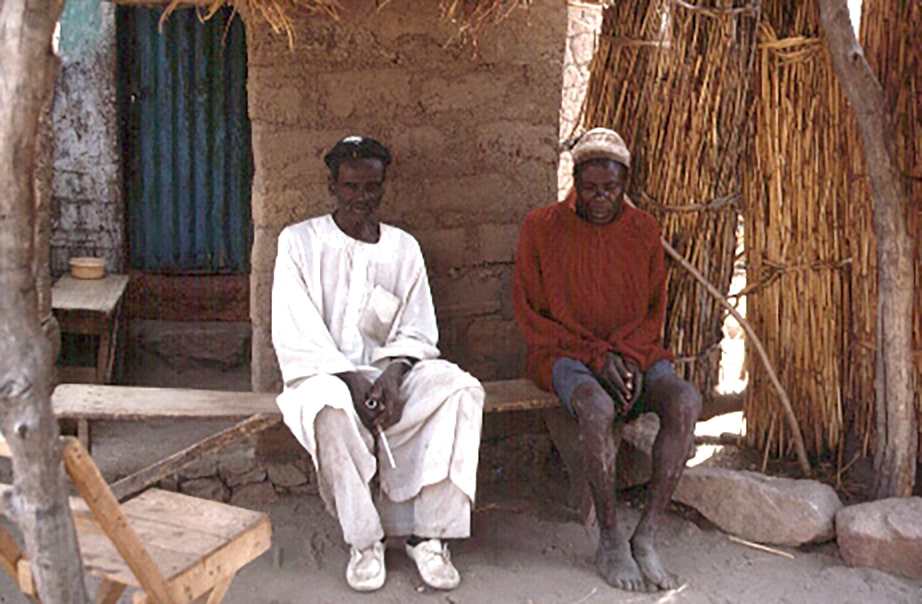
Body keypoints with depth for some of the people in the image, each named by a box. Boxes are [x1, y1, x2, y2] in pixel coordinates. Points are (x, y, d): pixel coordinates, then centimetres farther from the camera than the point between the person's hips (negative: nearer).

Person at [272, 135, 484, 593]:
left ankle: (428, 534, -21)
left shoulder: (403, 247, 13)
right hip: (324, 373, -3)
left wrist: (393, 374, -15)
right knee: (331, 406, -38)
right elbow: (295, 336, -6)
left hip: (389, 371, 3)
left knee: (461, 389, -24)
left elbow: (418, 331, 7)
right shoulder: (300, 242, 3)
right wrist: (351, 381, -20)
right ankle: (364, 541, -21)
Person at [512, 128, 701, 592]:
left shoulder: (644, 230, 7)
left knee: (686, 401, -27)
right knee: (596, 406, -37)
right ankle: (609, 544, -19)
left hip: (634, 351, 4)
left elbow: (654, 313, 11)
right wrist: (597, 357, -14)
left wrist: (629, 357, -10)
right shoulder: (541, 227, -2)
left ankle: (645, 538, -20)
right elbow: (530, 316, -3)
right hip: (564, 354, -3)